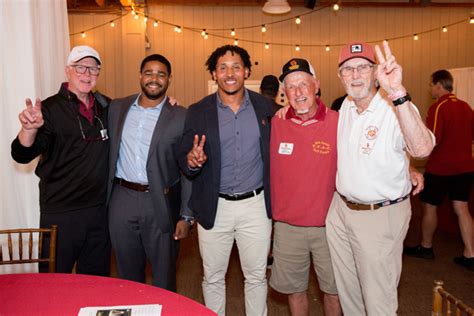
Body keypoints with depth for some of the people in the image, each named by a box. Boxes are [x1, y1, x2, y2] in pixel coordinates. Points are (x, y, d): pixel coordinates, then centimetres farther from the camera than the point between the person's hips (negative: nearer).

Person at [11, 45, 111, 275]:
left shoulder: (105, 107, 5)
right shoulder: (50, 109, -9)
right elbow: (22, 155, -18)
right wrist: (29, 129, -39)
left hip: (99, 209, 5)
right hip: (60, 213, -4)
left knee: (96, 281, 20)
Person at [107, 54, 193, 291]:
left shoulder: (180, 117, -5)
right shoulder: (117, 108, 6)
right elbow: (111, 152, 13)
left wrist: (186, 216, -7)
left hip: (160, 203, -3)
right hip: (122, 200, 3)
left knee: (164, 276, 10)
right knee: (127, 274, 17)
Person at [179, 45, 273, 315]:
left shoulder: (265, 106, 1)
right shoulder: (198, 112, -2)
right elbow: (185, 161, -2)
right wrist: (192, 161, -25)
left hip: (256, 204, 1)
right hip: (214, 207, 0)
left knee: (257, 276, 15)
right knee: (213, 278, 15)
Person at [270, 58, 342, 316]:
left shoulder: (339, 123, -10)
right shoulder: (274, 125, -3)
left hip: (328, 226, -1)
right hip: (286, 226, 2)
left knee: (334, 290, 17)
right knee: (294, 289, 19)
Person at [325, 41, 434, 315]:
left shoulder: (396, 108, -20)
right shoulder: (345, 106, 3)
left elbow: (422, 148, -38)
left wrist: (397, 92, -48)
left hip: (381, 215, -6)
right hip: (340, 209, 7)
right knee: (347, 292, 22)